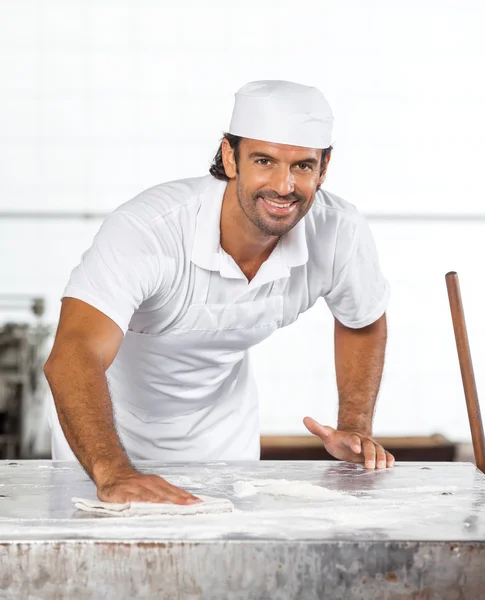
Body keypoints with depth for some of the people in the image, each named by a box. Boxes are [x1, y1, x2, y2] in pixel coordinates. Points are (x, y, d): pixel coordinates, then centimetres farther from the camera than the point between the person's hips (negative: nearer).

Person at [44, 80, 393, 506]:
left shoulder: (340, 234, -22)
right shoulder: (148, 229, -36)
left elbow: (364, 322, 0)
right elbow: (73, 356, -47)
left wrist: (356, 429, -10)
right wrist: (113, 475, -60)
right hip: (107, 429, -3)